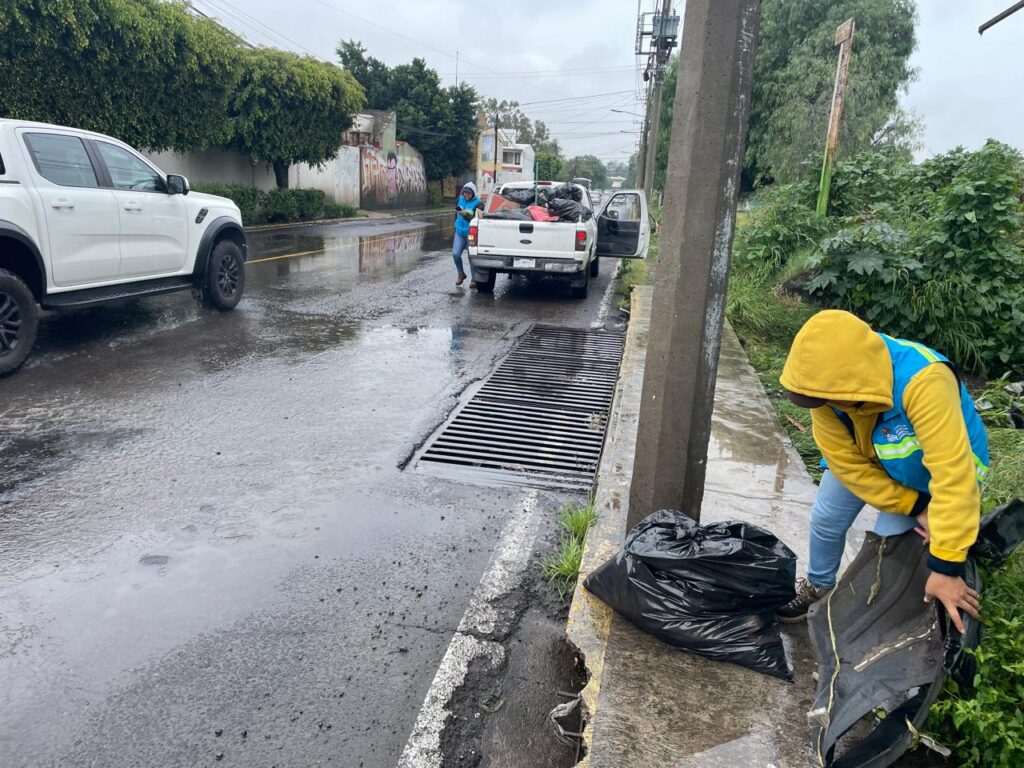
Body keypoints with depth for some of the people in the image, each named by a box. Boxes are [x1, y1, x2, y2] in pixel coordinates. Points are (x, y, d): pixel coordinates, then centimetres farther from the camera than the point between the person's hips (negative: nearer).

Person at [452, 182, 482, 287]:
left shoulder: (478, 204, -13)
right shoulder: (459, 200, 6)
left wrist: (465, 214, -34)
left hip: (471, 234, -5)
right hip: (459, 232, 5)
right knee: (455, 254, -4)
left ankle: (474, 279, 11)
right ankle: (461, 274, 19)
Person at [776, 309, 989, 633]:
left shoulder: (923, 382, -47)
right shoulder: (829, 382, -31)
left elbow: (954, 477, -47)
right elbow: (846, 461, -21)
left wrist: (945, 567, -45)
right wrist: (912, 506, -22)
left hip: (933, 466, -4)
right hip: (865, 455, 4)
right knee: (825, 519, 8)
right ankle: (817, 587, 37)